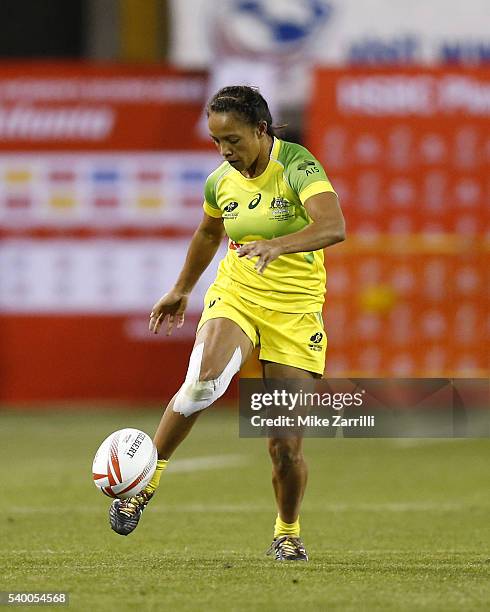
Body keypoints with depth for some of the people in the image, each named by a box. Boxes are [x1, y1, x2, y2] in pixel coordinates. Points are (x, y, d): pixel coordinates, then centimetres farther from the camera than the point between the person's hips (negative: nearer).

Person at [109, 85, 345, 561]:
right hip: (235, 294, 3)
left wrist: (278, 244, -50)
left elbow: (333, 227, -33)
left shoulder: (299, 167, -16)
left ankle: (287, 532, 24)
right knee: (204, 379, -31)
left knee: (286, 445, -3)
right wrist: (181, 290, 33)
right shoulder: (221, 181, 1)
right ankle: (147, 480, -18)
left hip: (295, 308, -3)